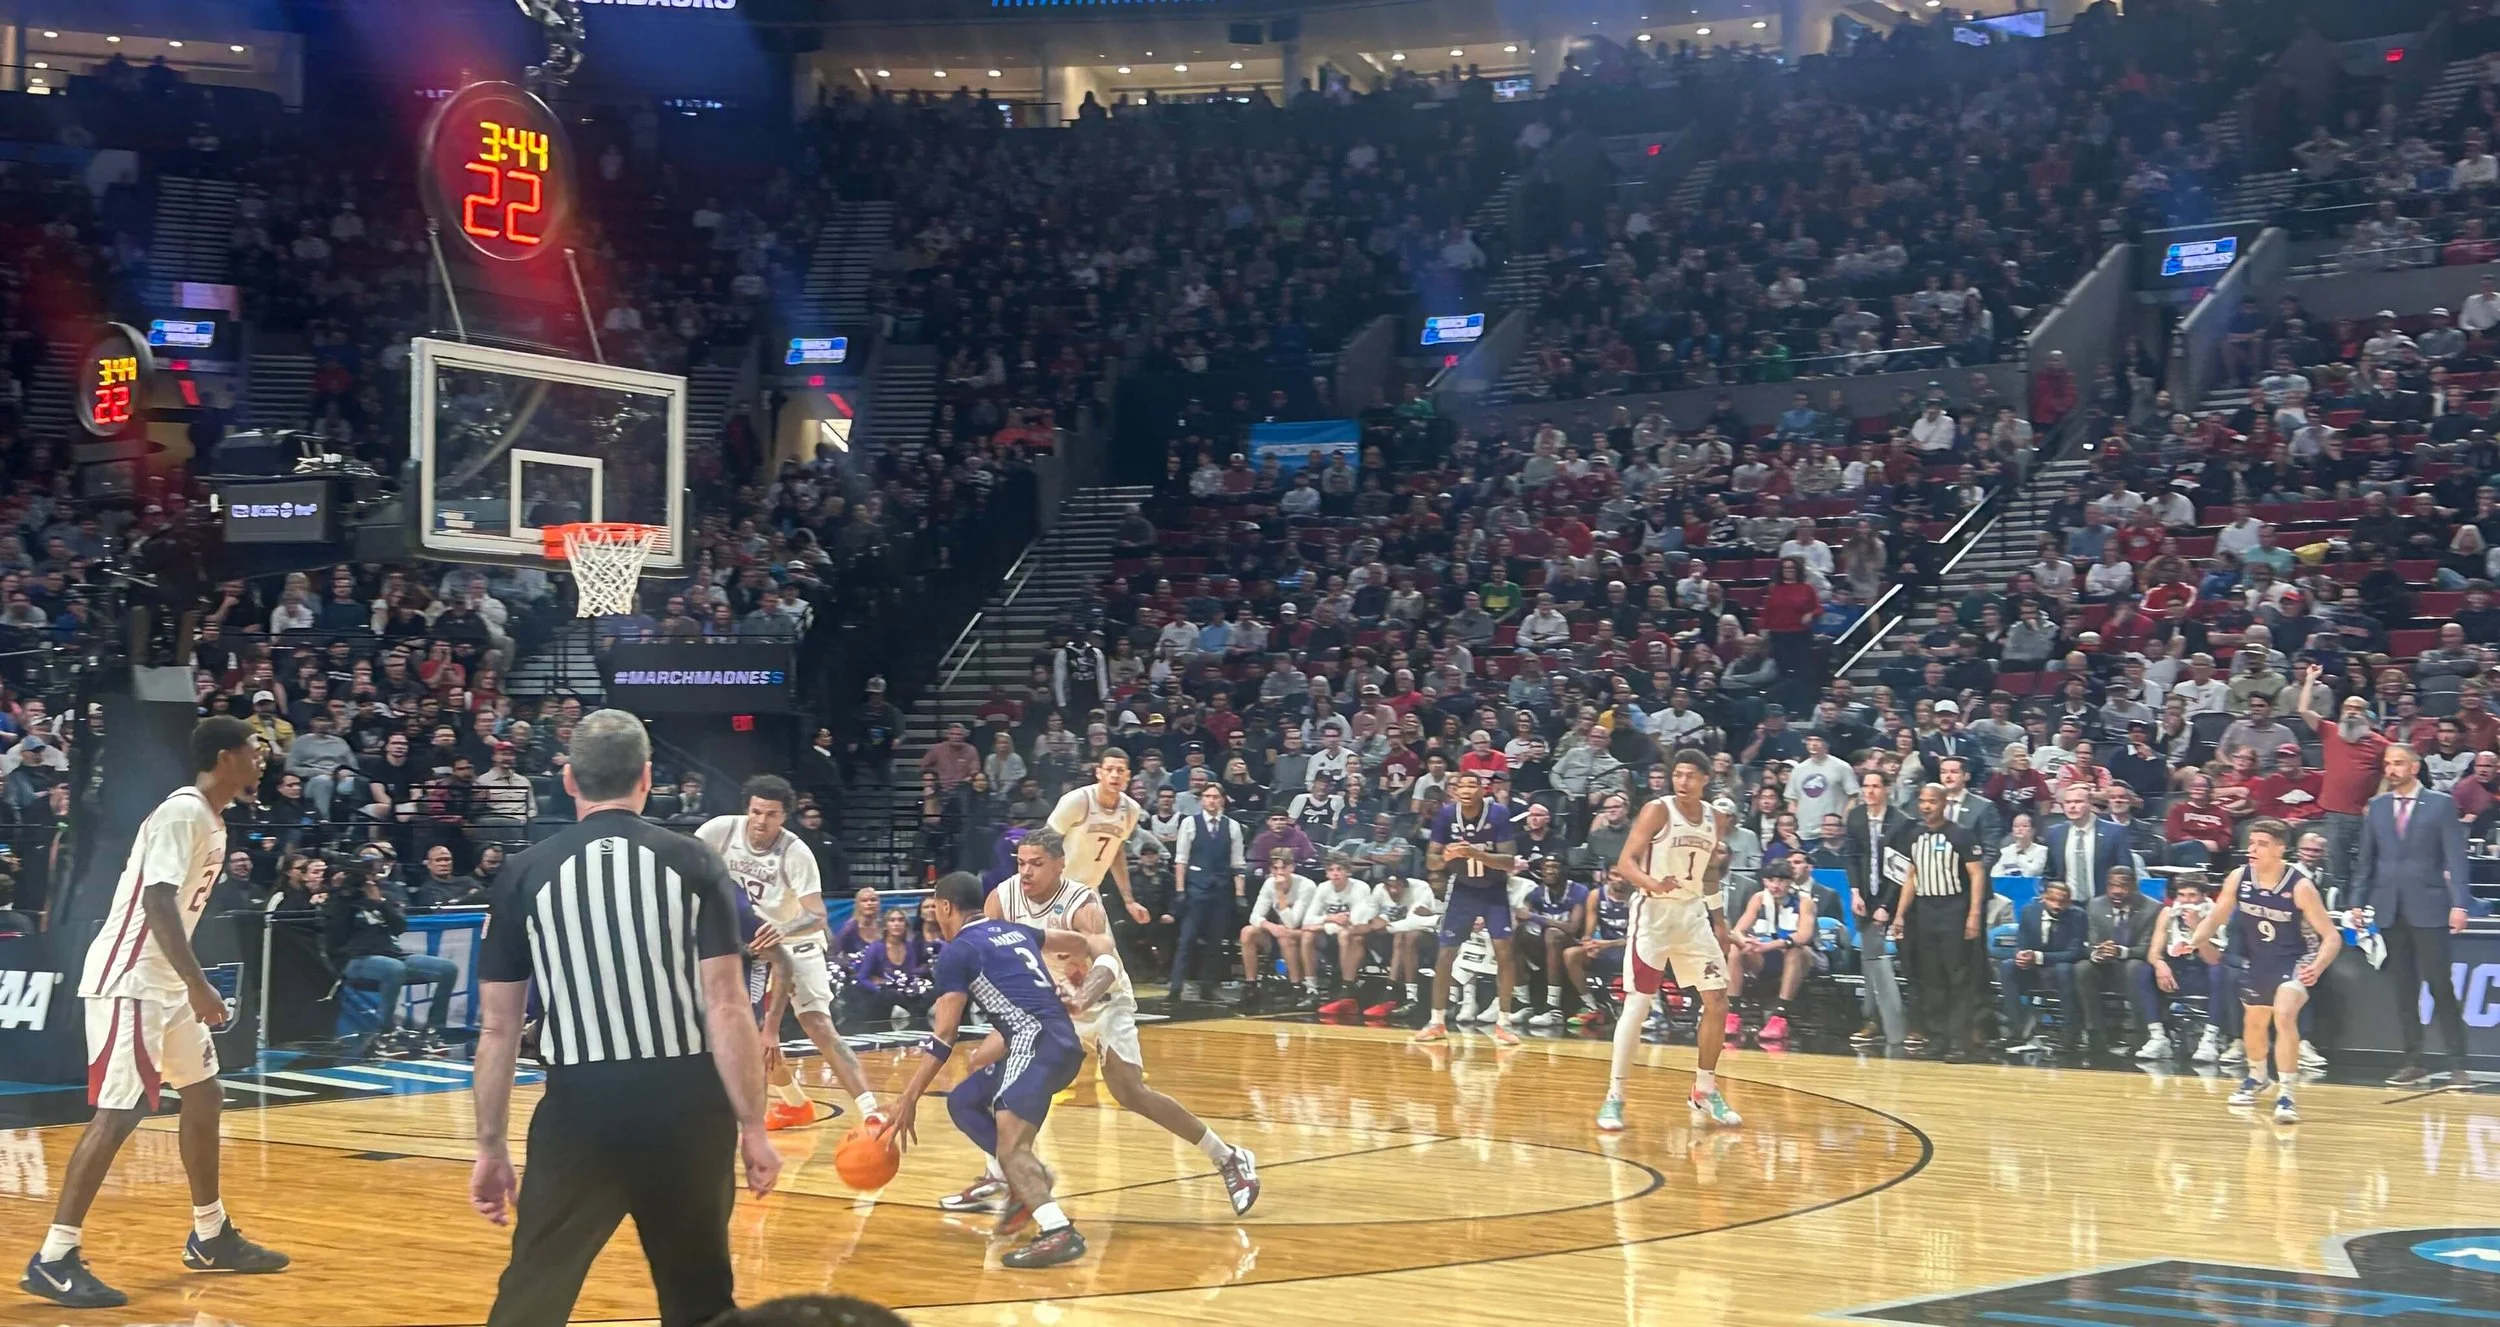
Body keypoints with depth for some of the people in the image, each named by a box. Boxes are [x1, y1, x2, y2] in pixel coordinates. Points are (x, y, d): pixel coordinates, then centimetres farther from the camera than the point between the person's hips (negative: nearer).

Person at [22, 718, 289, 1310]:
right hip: (128, 979, -11)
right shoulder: (181, 813, -17)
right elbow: (158, 901, -27)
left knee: (202, 1094, 15)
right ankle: (54, 1260, -10)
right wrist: (199, 986, -32)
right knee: (118, 1114, -13)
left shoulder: (210, 819, 13)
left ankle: (210, 1237, 26)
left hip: (165, 981, 11)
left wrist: (193, 985, 21)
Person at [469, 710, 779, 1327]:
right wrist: (753, 1127, 0)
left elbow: (498, 1028, 5)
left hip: (579, 1109, 0)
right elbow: (727, 1008, -5)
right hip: (686, 1105, 0)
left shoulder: (526, 874, 3)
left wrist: (491, 1146, 12)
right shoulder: (693, 863, 0)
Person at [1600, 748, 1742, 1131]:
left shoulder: (1717, 819, 6)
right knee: (1637, 1006, -7)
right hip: (1654, 912, -6)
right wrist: (1651, 882, -37)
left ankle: (1704, 1093, 16)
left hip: (1693, 914, 6)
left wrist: (1719, 923, 14)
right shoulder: (1657, 811, -11)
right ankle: (1614, 1097, 0)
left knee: (1718, 1002, 3)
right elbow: (1625, 862, -18)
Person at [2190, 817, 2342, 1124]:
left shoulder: (2300, 886, -28)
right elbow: (2216, 917, 0)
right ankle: (2256, 1078, 52)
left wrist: (2317, 967, -42)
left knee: (2284, 1016, -28)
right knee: (2254, 1021, 23)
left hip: (2296, 960, -5)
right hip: (2258, 960, 5)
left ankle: (2285, 1095, -22)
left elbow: (2331, 936, -24)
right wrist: (2193, 941, -19)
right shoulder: (2238, 879, -16)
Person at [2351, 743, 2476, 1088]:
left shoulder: (2441, 804, 0)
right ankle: (2413, 1063, 12)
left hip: (2428, 909, -4)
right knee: (2404, 990, 6)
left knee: (2441, 988, -4)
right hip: (2389, 910, 4)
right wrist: (2358, 902, 6)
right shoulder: (2376, 806, 11)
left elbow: (2455, 857, -4)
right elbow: (2365, 859, 13)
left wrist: (2459, 904, -12)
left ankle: (2457, 1065, 0)